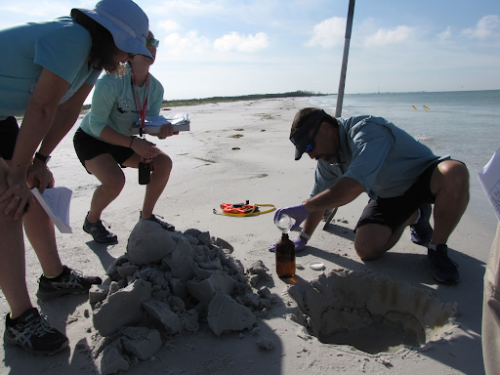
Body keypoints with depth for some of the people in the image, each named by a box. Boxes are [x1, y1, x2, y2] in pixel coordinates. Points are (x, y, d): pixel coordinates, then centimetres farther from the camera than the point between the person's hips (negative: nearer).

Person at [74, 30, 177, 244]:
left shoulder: (156, 88, -9)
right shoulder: (112, 82, -29)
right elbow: (97, 125, -27)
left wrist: (162, 130, -34)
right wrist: (132, 143, -37)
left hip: (122, 140, 6)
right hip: (90, 140, -6)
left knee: (163, 162, -11)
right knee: (114, 180, -31)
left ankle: (146, 216, 7)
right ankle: (92, 221, 3)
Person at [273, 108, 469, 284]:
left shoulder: (367, 132, -31)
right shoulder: (327, 157, -4)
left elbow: (353, 186, -44)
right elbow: (319, 198, 7)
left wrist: (305, 207, -39)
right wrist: (303, 238, 9)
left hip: (425, 176, -6)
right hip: (388, 196, 6)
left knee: (455, 172, -40)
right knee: (366, 248, -18)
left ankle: (437, 249, -16)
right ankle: (412, 217, 13)